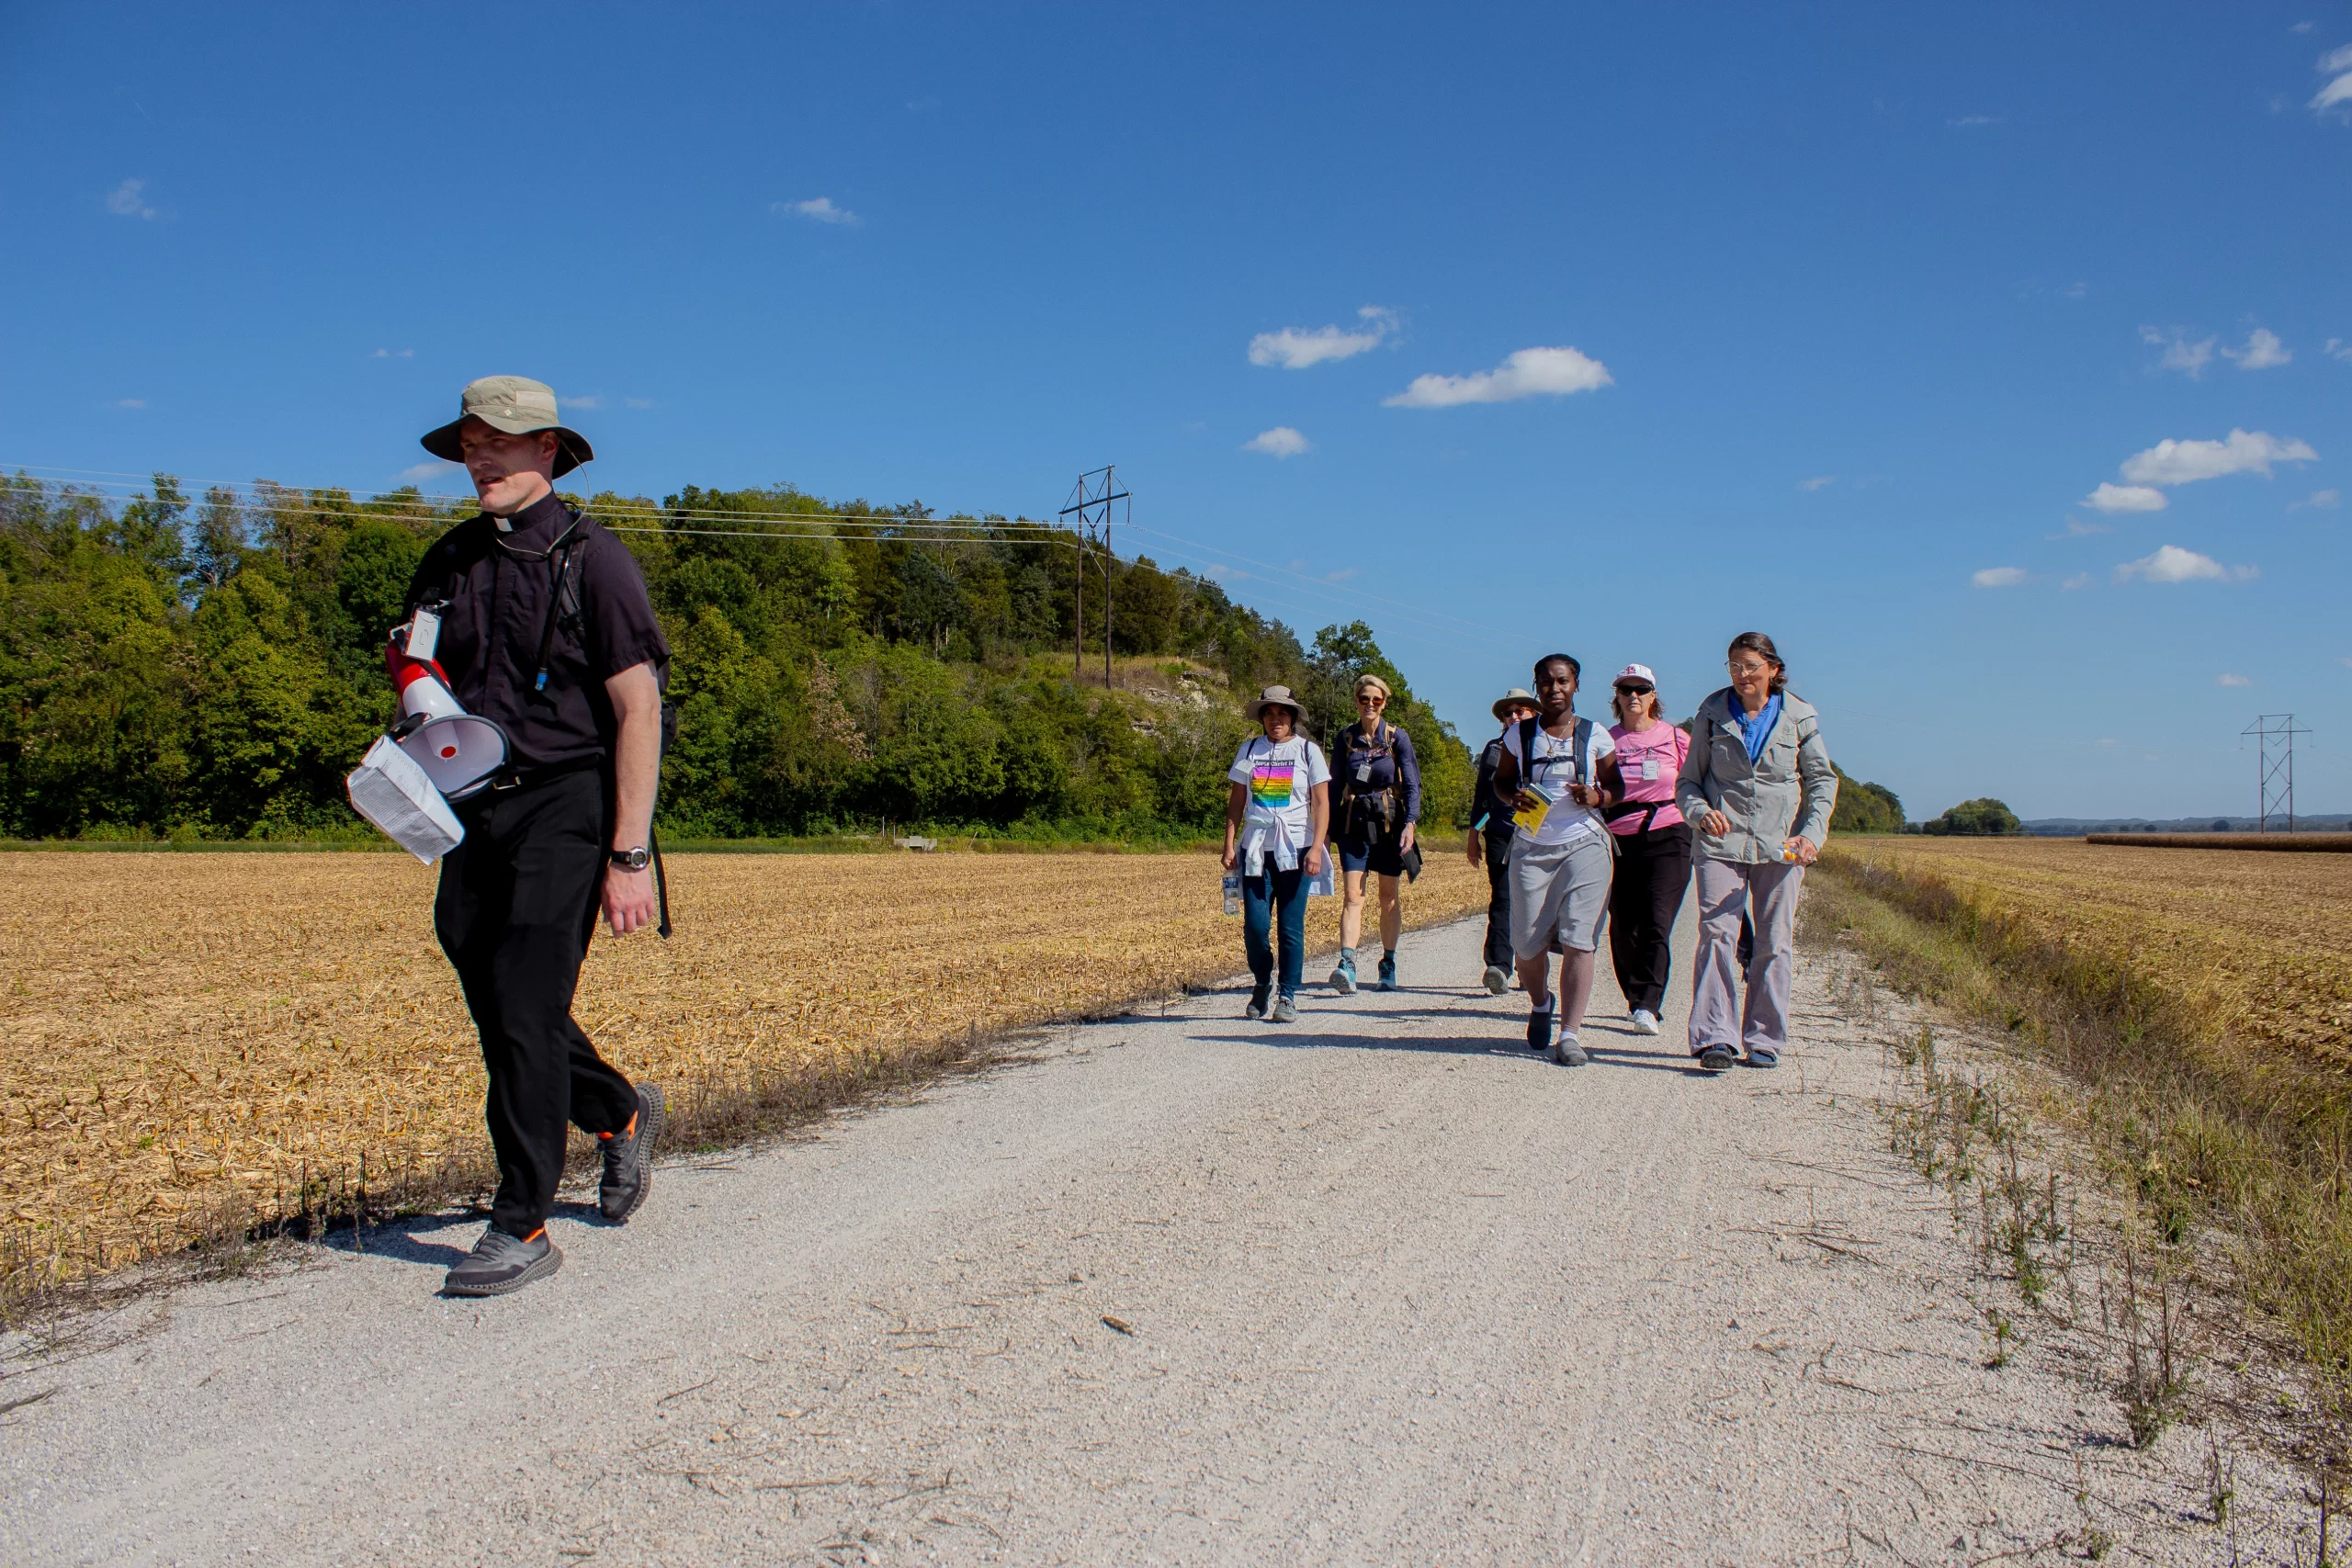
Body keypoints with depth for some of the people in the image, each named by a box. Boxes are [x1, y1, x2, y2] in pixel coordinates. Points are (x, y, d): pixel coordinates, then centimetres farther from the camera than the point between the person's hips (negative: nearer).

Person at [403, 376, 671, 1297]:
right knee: (495, 1009, 11)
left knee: (525, 1012, -10)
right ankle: (622, 1114, 36)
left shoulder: (591, 559, -6)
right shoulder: (447, 564, 13)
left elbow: (638, 709, -11)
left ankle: (522, 1229, 0)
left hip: (564, 806, -7)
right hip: (475, 808, 7)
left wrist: (629, 856, -16)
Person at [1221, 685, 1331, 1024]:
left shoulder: (1308, 751, 3)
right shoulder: (1249, 750, 9)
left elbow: (1322, 803, -1)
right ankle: (1261, 984, 21)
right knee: (1254, 924, -3)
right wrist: (1229, 845, 3)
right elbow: (1236, 802, 11)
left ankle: (1288, 997, 10)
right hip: (1255, 850, 2)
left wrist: (1316, 849, -11)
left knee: (1291, 927, -1)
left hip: (1295, 850, -2)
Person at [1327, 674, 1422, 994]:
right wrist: (1328, 829, 8)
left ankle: (1388, 964, 22)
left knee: (1389, 896, 9)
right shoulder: (1346, 738, 4)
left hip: (1389, 821, -1)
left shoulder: (1397, 738, -2)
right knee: (1352, 895, -11)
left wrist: (1410, 823, -17)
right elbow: (1336, 785, 10)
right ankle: (1347, 965, -22)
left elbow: (1412, 784, -4)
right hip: (1354, 823, 1)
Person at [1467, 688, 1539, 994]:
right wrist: (1473, 834, 12)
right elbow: (1481, 793, 17)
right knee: (1502, 899, -9)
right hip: (1500, 835, 0)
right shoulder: (1493, 749, 15)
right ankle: (1499, 967, -18)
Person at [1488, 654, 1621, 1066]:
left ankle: (1569, 1035, -6)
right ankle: (1540, 1003, 35)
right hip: (1531, 848, 1)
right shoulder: (1520, 734, 6)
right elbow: (1500, 780, 15)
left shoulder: (1595, 735, 4)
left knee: (1577, 940, -11)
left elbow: (1616, 786, 12)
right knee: (1527, 943, 3)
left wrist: (1598, 797, -11)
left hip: (1583, 845, -1)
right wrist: (1514, 796, -8)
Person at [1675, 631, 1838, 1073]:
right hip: (1722, 841, -1)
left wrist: (1813, 833, -5)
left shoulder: (1799, 717, 4)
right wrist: (1701, 812, -13)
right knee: (1716, 934, -12)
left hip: (1779, 846, 1)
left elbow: (1822, 780, 9)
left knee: (1773, 943, 3)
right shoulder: (1712, 713, 4)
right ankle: (1713, 1037, -12)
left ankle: (1765, 1040, 13)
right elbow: (1688, 779, 8)